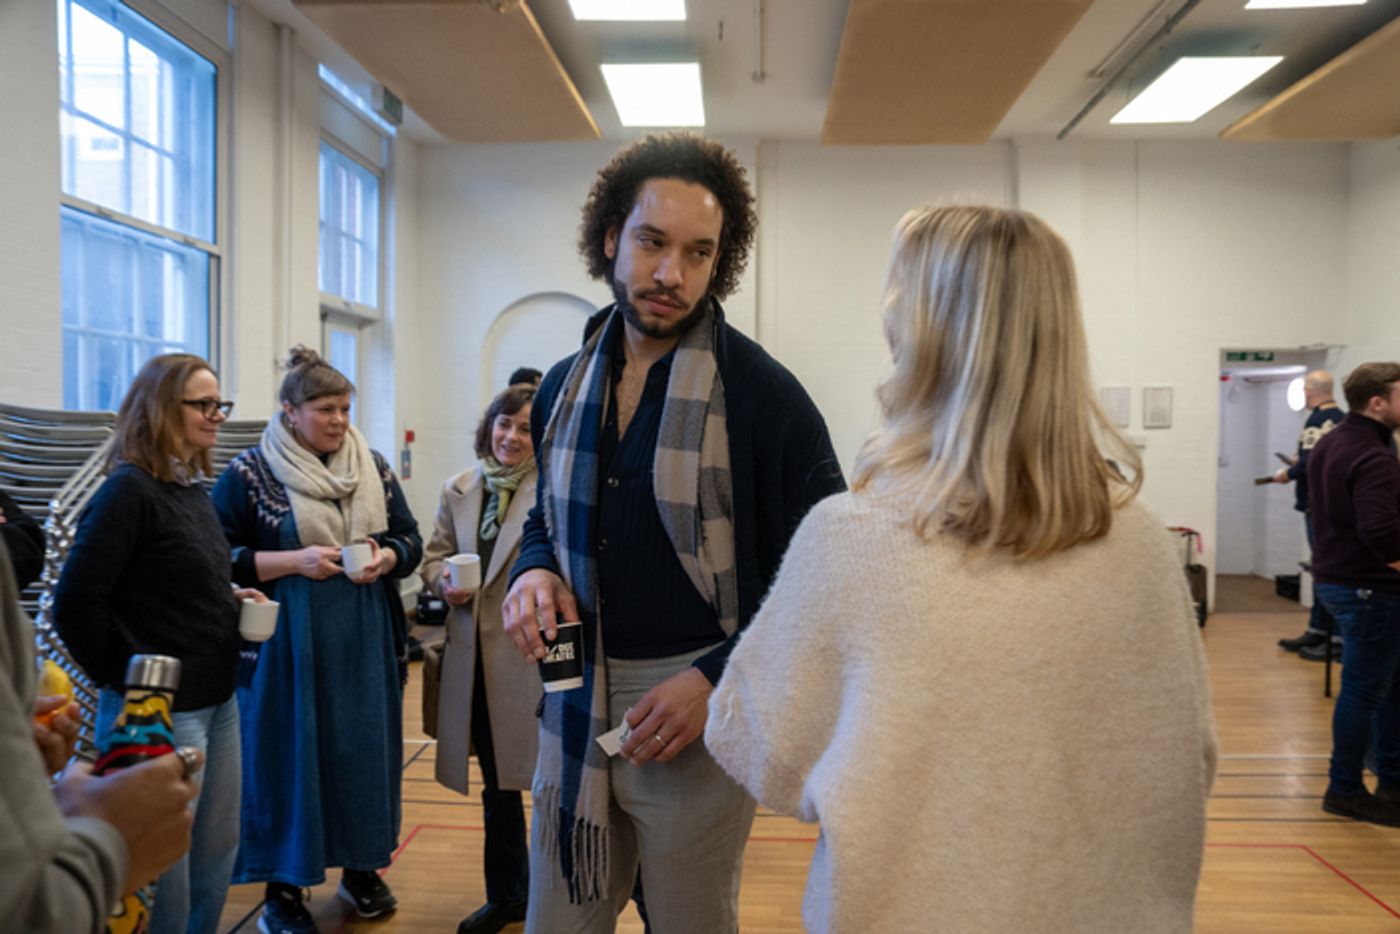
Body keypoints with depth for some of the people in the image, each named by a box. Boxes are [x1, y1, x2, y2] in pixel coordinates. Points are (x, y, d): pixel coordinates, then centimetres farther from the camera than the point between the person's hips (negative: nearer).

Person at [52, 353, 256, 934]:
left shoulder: (195, 490, 9)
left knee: (218, 849, 17)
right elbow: (75, 605, -18)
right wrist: (122, 679, -9)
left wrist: (230, 600, 4)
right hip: (159, 710, -8)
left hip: (219, 700, 8)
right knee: (163, 862, 6)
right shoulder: (129, 490, -16)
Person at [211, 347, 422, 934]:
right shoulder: (249, 473, -4)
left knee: (364, 749, 10)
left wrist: (386, 557, -10)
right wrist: (295, 561, -18)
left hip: (363, 643, 4)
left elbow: (410, 538, 11)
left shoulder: (374, 467, 7)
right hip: (288, 643, -4)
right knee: (290, 755, 3)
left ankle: (360, 867, 28)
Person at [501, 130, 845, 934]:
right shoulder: (565, 384, 5)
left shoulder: (763, 393, -13)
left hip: (697, 714, -4)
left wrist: (717, 678, -18)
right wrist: (535, 570, -4)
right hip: (575, 709, 5)